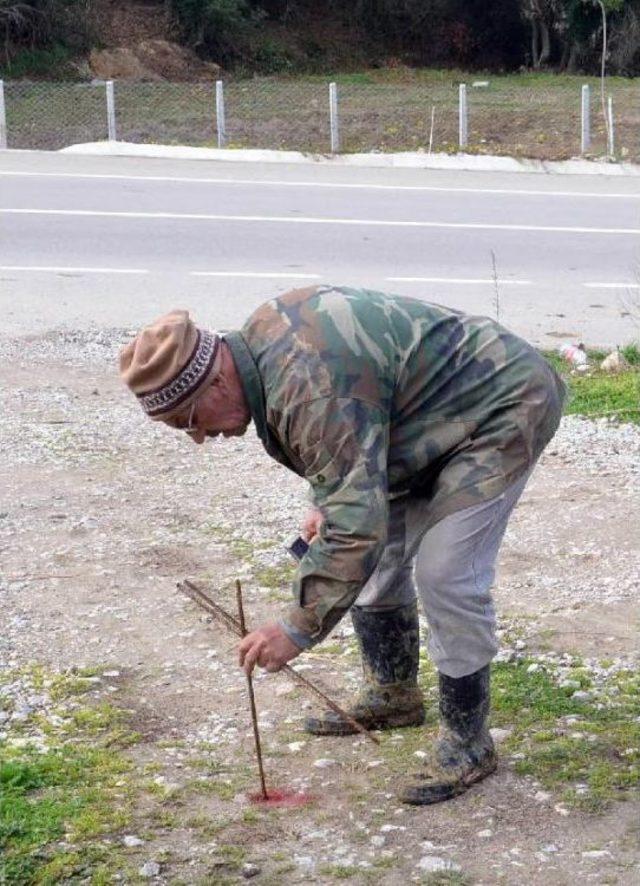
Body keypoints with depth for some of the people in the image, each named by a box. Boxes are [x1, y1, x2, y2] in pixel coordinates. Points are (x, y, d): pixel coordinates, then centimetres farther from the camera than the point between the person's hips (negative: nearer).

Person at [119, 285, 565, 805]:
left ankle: (467, 742, -3)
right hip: (436, 420, 10)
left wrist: (299, 629, -30)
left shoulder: (315, 390, -35)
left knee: (446, 576, -17)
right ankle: (393, 694, 29)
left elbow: (356, 524, -36)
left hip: (503, 408, -10)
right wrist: (326, 505, 5)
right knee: (378, 559, 13)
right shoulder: (258, 339, -3)